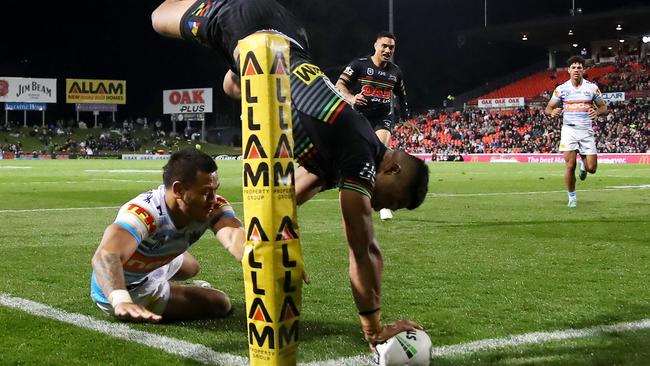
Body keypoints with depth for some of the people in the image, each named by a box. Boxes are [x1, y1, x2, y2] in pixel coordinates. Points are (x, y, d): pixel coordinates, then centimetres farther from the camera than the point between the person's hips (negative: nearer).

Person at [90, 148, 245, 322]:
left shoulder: (214, 207, -22)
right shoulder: (143, 213, -41)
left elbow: (234, 236, -43)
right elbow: (106, 256, -58)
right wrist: (121, 301, -78)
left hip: (154, 267, 7)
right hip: (128, 289, -7)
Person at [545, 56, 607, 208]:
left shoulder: (592, 87, 2)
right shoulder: (561, 89, 1)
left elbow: (603, 107, 9)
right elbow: (548, 108, 6)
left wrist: (597, 112, -14)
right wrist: (552, 112, -19)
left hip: (586, 131, 1)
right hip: (569, 130, -1)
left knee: (591, 168, -4)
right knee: (570, 165, -11)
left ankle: (583, 164, 33)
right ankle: (572, 197, 7)